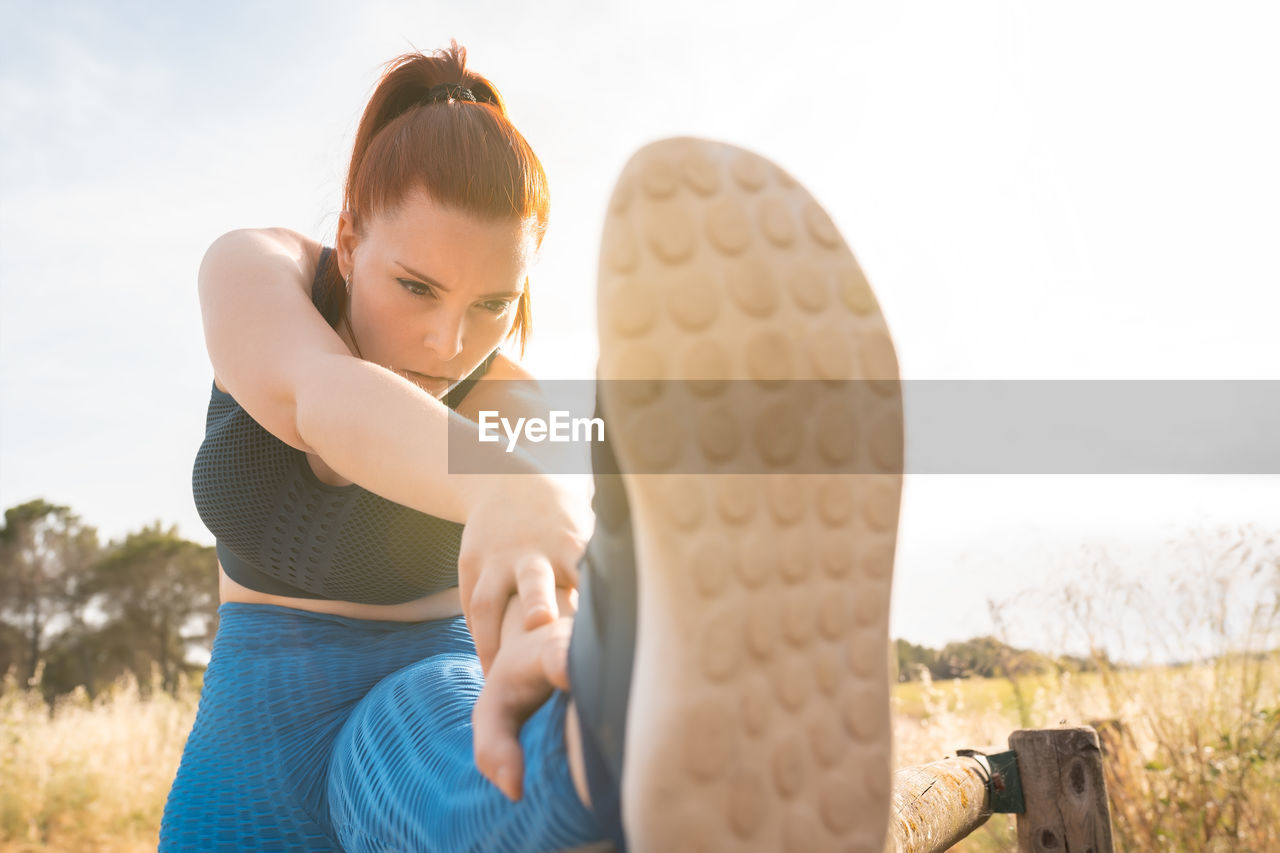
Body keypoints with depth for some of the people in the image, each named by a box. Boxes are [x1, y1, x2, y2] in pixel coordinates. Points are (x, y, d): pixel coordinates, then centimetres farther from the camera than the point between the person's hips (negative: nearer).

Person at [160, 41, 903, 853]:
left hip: (410, 724, -4)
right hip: (253, 752, 4)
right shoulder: (249, 274, -13)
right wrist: (504, 488, -59)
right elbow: (318, 395, -37)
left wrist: (547, 644, -66)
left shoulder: (515, 415, -18)